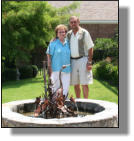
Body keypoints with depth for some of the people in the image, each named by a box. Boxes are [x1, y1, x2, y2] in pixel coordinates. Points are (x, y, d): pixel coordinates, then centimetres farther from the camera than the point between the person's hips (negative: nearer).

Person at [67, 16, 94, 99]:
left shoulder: (84, 33, -3)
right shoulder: (68, 34, 11)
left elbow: (90, 48, -5)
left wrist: (89, 62, -12)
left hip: (83, 60, -5)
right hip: (73, 61, 5)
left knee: (84, 83, -6)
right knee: (76, 84, 8)